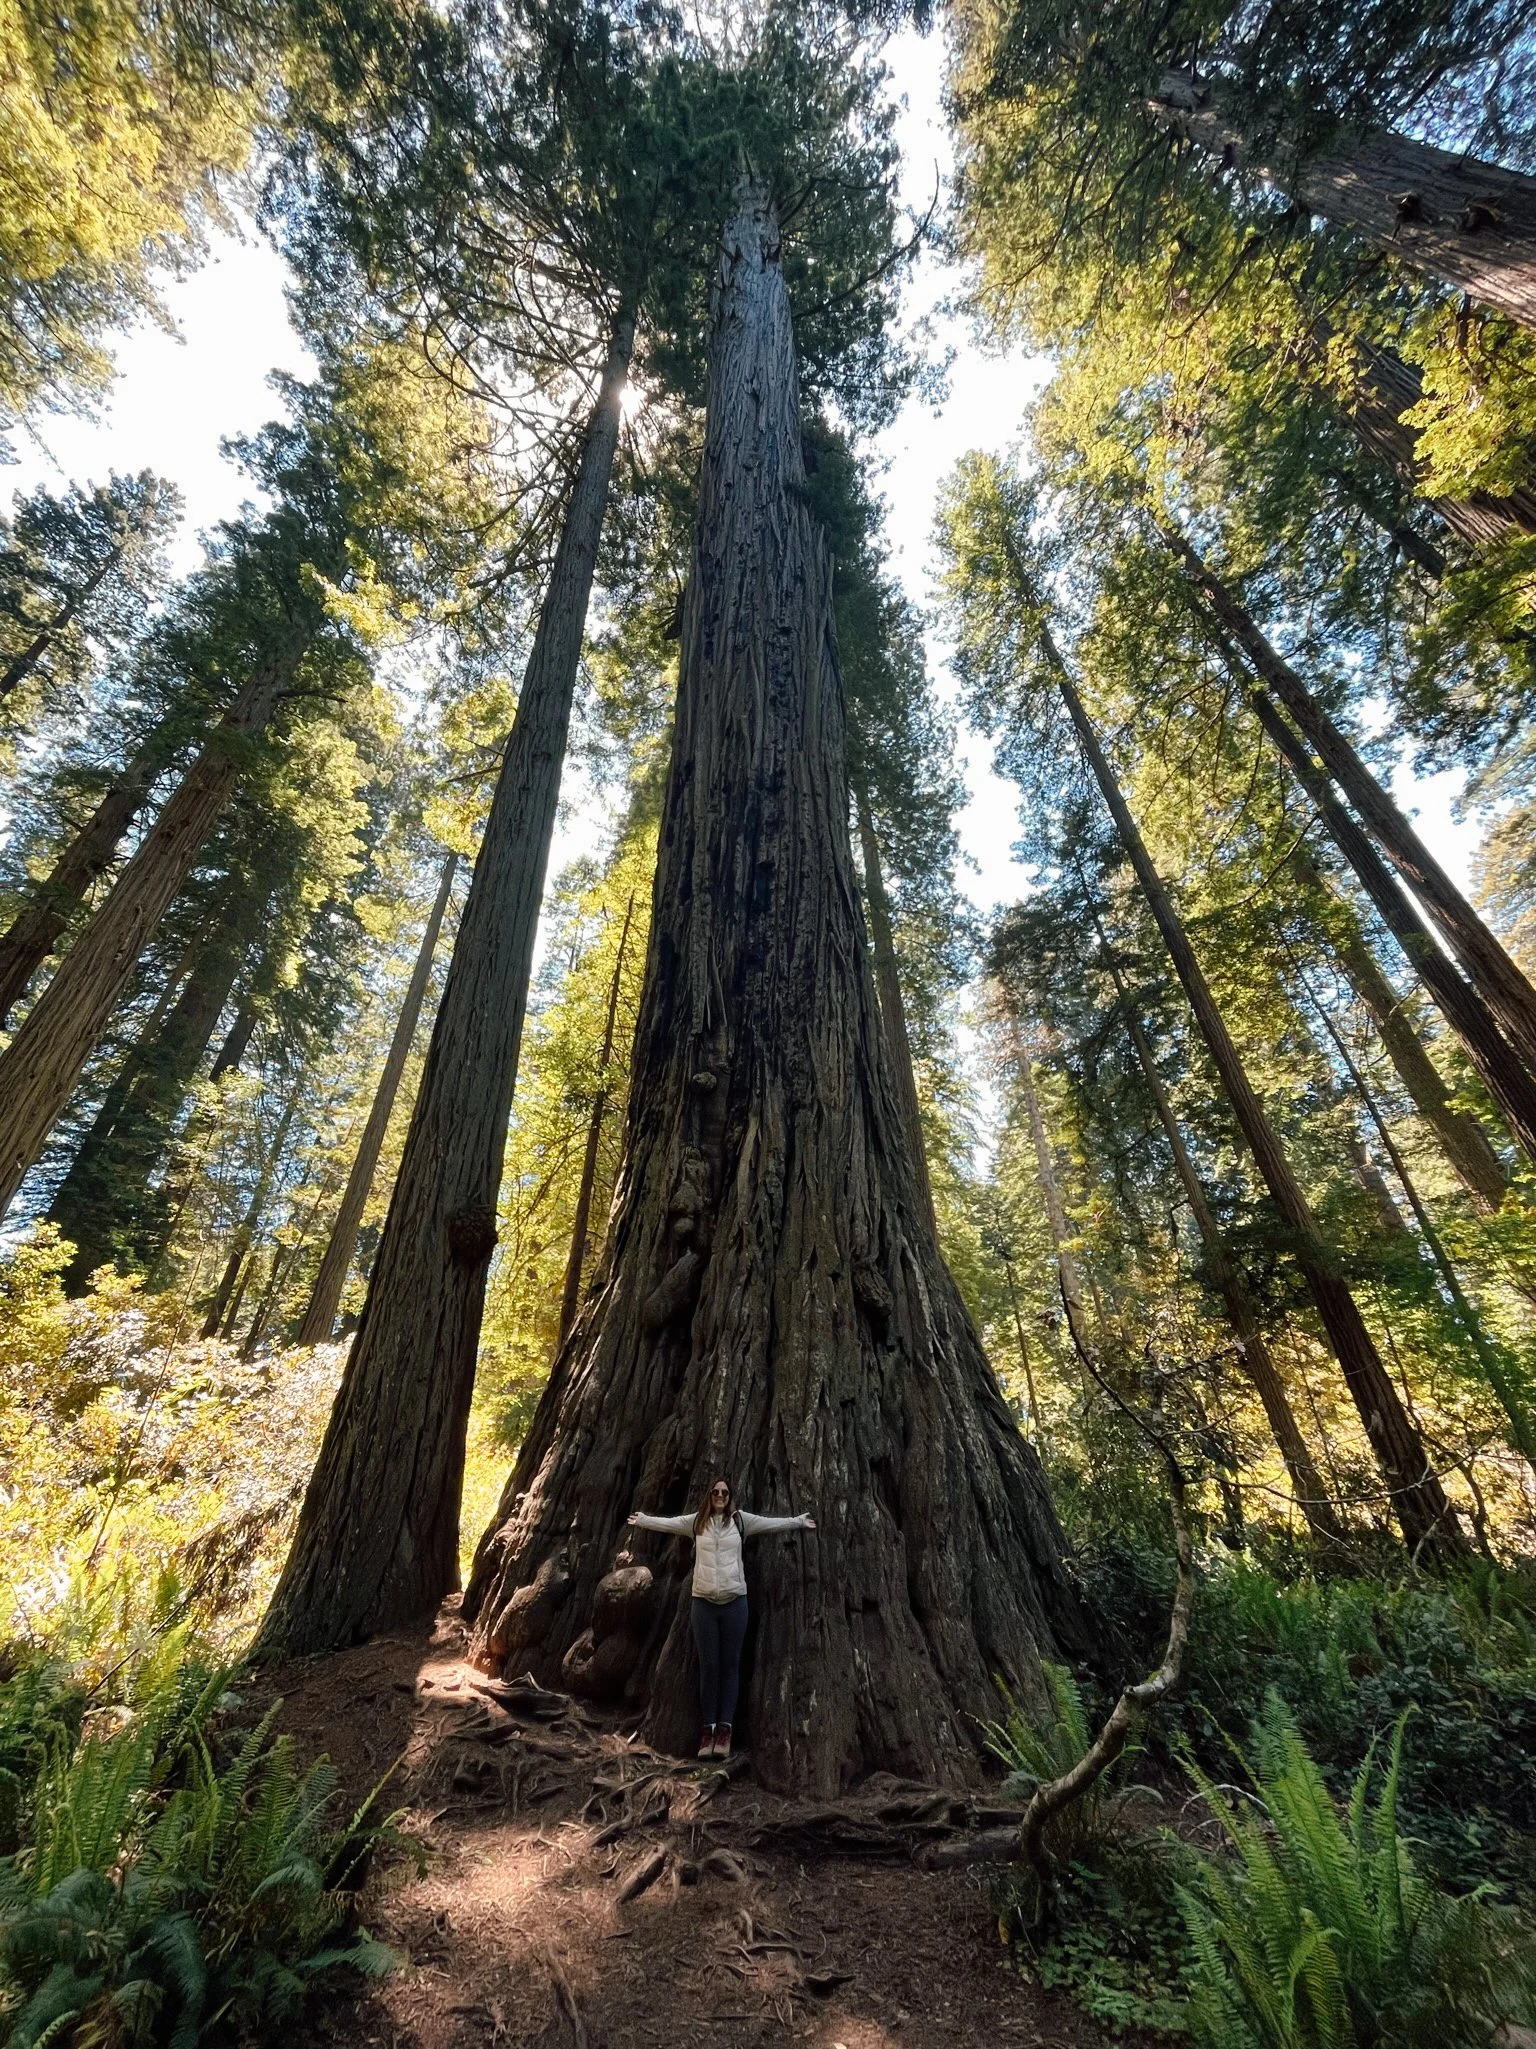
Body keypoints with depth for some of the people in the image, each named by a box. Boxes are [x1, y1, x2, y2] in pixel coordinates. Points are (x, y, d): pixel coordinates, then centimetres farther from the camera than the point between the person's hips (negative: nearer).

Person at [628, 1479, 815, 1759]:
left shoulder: (740, 1520, -1)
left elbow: (772, 1522, 4)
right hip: (703, 1602, 1)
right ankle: (709, 1727, 15)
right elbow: (667, 1522, 10)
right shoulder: (696, 1522, 1)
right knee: (708, 1666, 5)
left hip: (734, 1601, 0)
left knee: (730, 1665, 4)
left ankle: (725, 1726, 12)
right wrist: (642, 1519, 16)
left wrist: (799, 1521, 6)